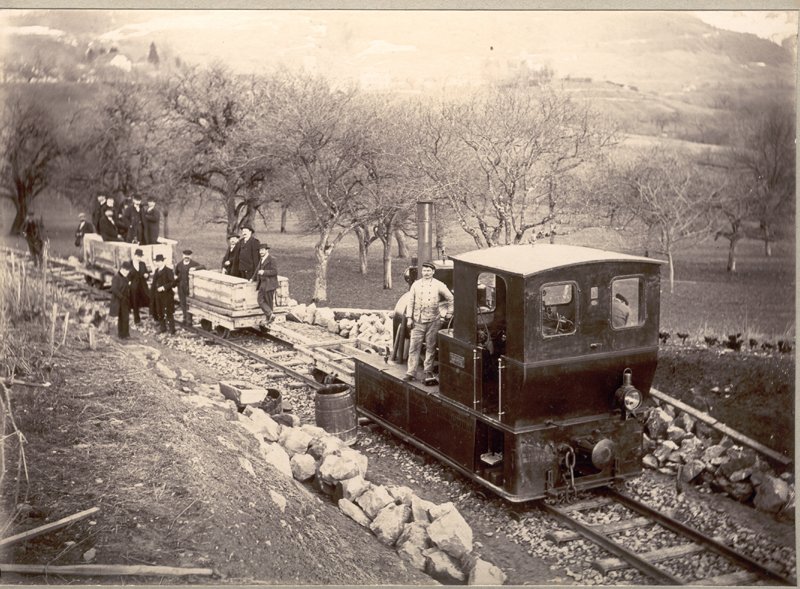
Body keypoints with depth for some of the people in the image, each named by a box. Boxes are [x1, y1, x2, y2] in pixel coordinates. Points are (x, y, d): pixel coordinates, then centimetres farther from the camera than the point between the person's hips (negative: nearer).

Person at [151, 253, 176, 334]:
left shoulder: (168, 271, -10)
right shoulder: (156, 271, 11)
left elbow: (172, 282, -15)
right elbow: (154, 282, 14)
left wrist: (164, 287, -23)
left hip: (167, 294, -7)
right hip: (158, 295, 7)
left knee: (169, 312, -1)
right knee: (159, 312, 11)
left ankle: (172, 329, 6)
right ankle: (162, 327, 23)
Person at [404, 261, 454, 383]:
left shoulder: (439, 285, 2)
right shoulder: (416, 285, 6)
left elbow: (450, 298, 10)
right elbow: (410, 302, 7)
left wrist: (449, 313, 8)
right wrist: (409, 317, 1)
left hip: (433, 321, -1)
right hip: (418, 321, 1)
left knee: (430, 348, 4)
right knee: (414, 347, -1)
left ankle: (428, 372, 13)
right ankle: (411, 372, 4)